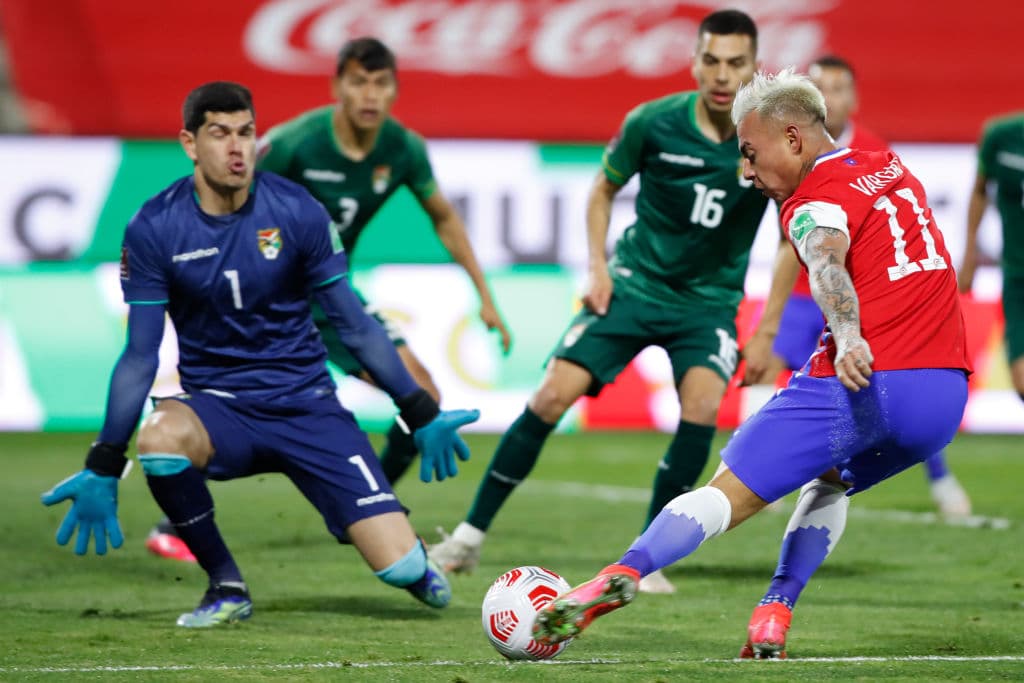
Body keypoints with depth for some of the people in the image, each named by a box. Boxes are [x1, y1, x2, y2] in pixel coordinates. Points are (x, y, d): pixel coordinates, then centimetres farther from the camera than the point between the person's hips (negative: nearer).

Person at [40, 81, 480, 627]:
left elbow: (354, 326, 2)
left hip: (306, 406, 0)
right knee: (158, 438, -38)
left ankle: (408, 563, 29)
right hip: (217, 407, 0)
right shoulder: (153, 230, -8)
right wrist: (103, 469, -6)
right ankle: (226, 587, -12)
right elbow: (140, 356, -2)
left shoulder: (297, 212, -7)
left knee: (403, 569, -14)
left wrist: (422, 417, 3)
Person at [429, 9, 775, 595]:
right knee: (552, 397, -11)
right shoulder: (653, 123, -11)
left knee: (702, 404, -26)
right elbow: (604, 189, 7)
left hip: (710, 300, 0)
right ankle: (471, 536, 3)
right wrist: (599, 267, -4)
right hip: (636, 283, 0)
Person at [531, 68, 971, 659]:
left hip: (862, 385, -7)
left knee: (729, 494, -4)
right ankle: (774, 618, 12)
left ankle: (621, 577, -23)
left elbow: (828, 263, -25)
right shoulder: (895, 171, 21)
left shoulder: (816, 200, -3)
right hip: (945, 395, 7)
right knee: (830, 483, 30)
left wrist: (848, 340, -42)